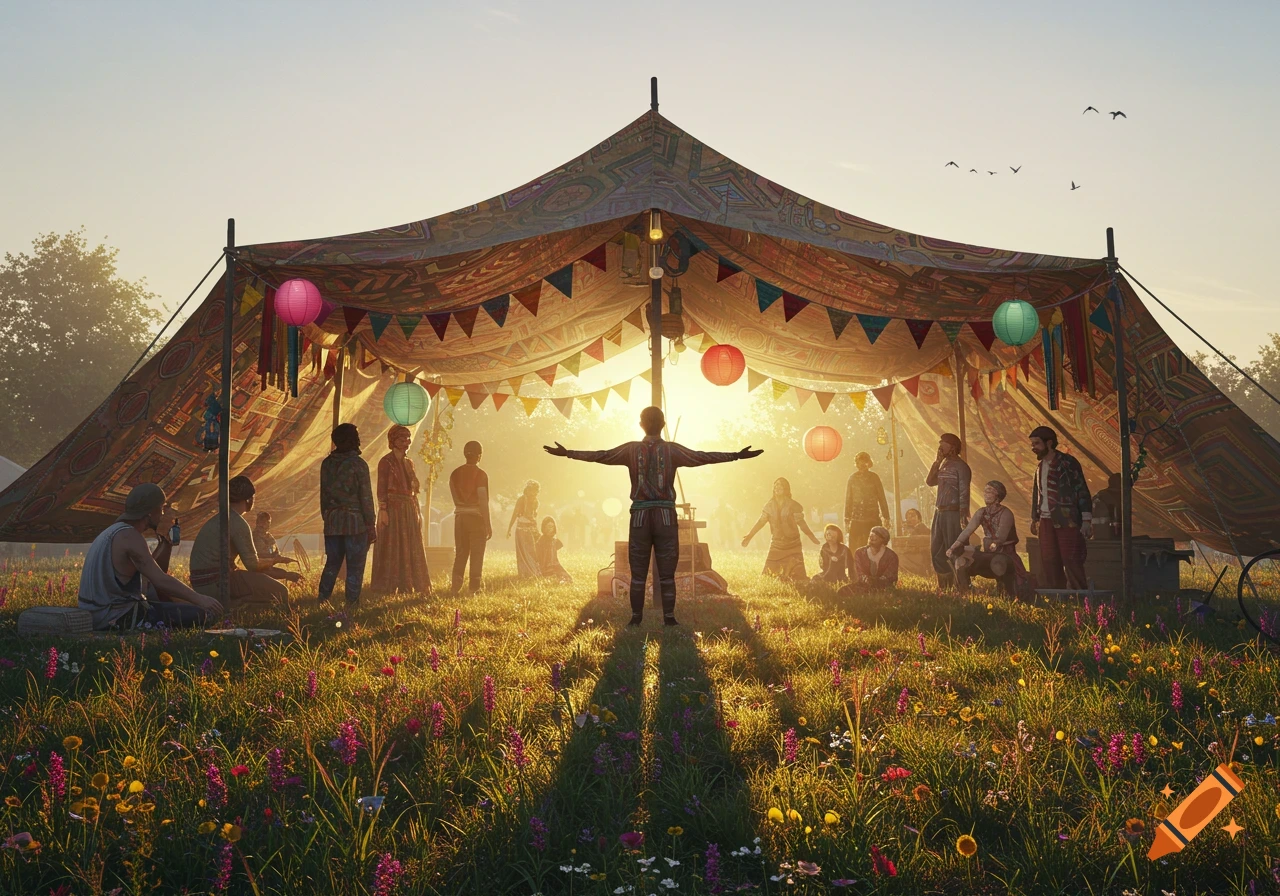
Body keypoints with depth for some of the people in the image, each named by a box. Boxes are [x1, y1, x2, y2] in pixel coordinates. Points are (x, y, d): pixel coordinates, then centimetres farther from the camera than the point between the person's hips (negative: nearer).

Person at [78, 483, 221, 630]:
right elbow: (160, 580, -26)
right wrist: (198, 598, -23)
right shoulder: (130, 536, -17)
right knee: (197, 615, -14)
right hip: (118, 617, -11)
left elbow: (158, 570, 19)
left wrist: (165, 537, 12)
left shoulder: (116, 531, 14)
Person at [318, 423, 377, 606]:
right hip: (356, 522, -5)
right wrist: (372, 525, -3)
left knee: (332, 564, 14)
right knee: (355, 567, 1)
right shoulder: (358, 464, -9)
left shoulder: (327, 463, 6)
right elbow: (366, 497, -8)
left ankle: (322, 601, 12)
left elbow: (323, 494, 12)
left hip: (332, 522, 5)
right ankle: (351, 604, 1)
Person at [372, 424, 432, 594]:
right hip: (393, 509, -7)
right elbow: (381, 489, -10)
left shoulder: (409, 463, 15)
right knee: (391, 548, -3)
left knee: (412, 550, 7)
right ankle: (387, 586, 3)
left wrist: (417, 511, 13)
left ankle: (406, 585, 14)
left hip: (410, 511, 7)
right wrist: (383, 510, -18)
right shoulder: (386, 462, -6)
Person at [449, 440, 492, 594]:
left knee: (460, 552, 12)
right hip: (476, 516, -4)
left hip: (460, 516, 5)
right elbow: (483, 501, -13)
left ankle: (456, 586, 10)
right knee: (477, 553, 4)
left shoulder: (455, 474, 5)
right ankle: (475, 586, 4)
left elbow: (455, 498, 7)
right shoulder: (481, 474, -11)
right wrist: (488, 524, -9)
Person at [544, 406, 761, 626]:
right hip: (666, 515, -1)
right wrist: (736, 456, -5)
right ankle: (669, 618, 3)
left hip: (640, 515, 1)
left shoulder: (631, 449, 2)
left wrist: (567, 453, 10)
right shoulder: (672, 450, -1)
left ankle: (636, 617, 6)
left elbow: (600, 456, 3)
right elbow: (703, 457, -7)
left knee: (638, 572, 6)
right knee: (667, 572, 4)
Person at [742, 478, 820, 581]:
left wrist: (811, 536, -23)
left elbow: (801, 523, -11)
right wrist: (749, 536, 0)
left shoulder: (794, 505, -6)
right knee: (768, 575, -2)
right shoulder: (770, 505, 4)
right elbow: (761, 522, 5)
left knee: (797, 575, -6)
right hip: (776, 545, 3)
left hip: (793, 545, -3)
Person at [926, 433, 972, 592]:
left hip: (953, 513, -9)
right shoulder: (943, 465, 15)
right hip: (939, 513, 9)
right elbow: (929, 482, 9)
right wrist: (937, 462, 4)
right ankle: (943, 584, 21)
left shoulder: (961, 467, -9)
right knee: (936, 550, 11)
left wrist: (963, 516, -21)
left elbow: (964, 492, -14)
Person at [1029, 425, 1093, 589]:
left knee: (1071, 562, -8)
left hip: (1067, 520, -7)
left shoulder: (1067, 463, -6)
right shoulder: (1040, 468, 16)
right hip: (1046, 521, 7)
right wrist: (1034, 519, 21)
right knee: (1049, 564, 6)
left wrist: (1086, 520, -14)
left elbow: (1082, 491, -9)